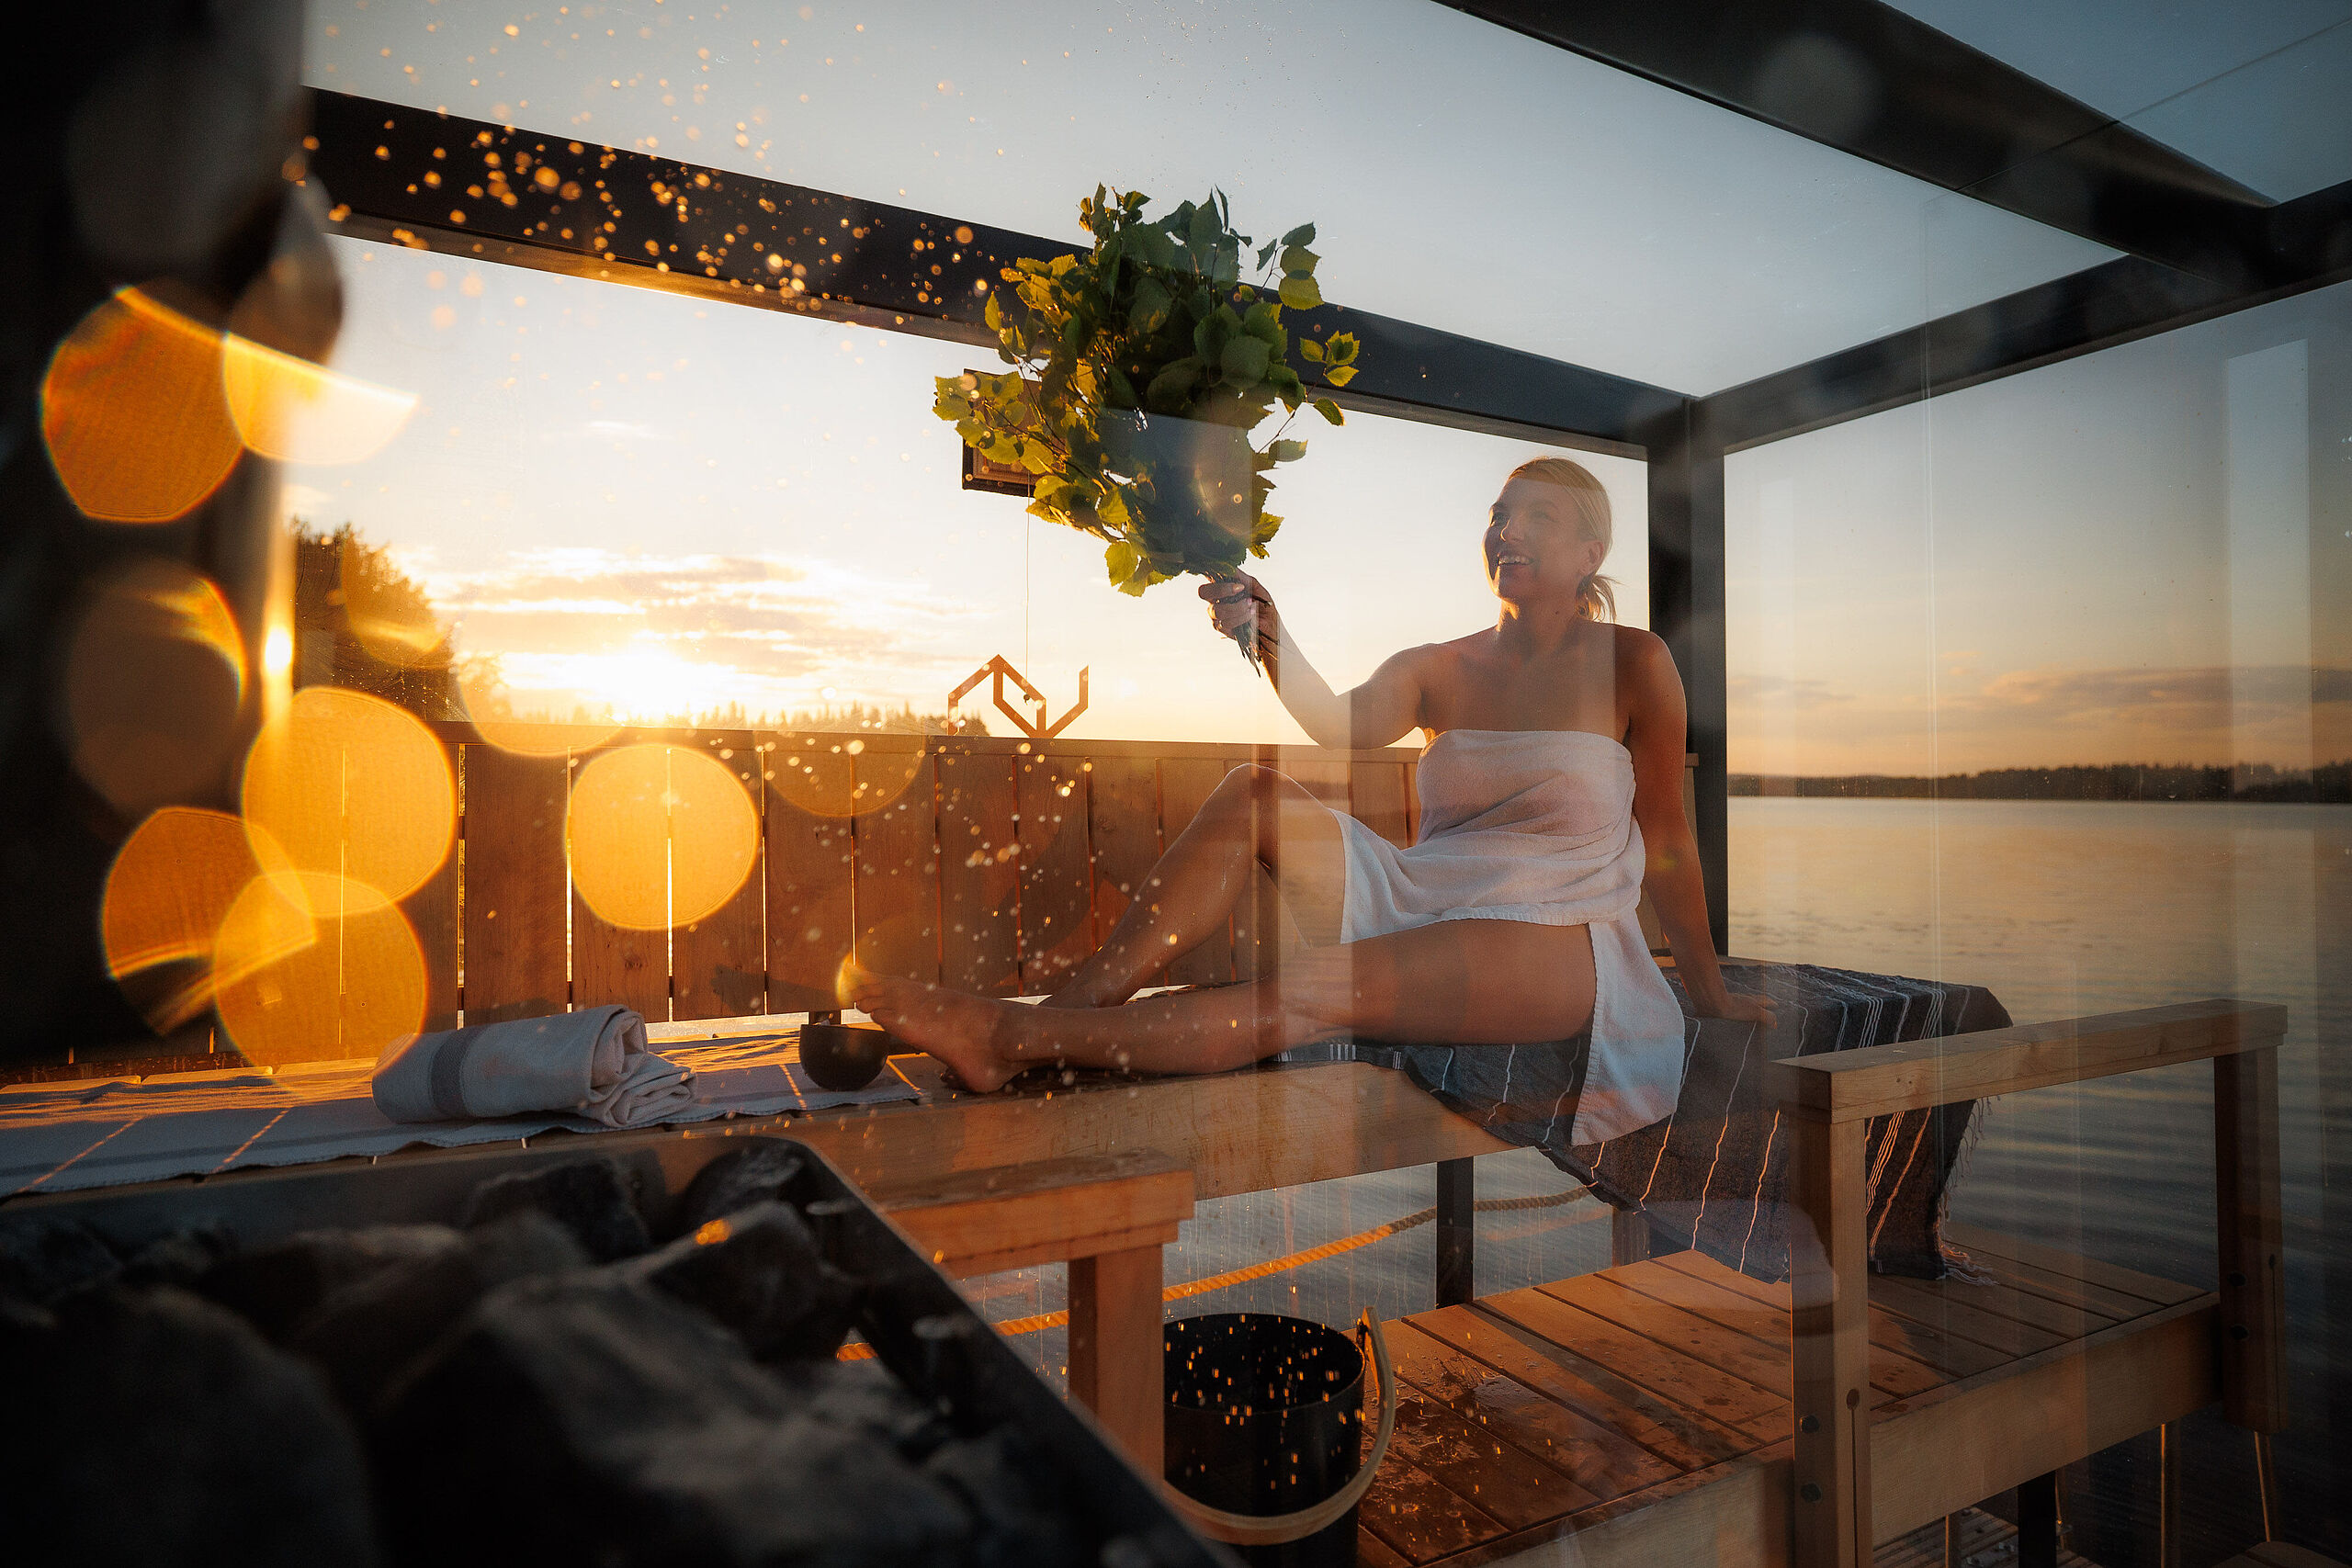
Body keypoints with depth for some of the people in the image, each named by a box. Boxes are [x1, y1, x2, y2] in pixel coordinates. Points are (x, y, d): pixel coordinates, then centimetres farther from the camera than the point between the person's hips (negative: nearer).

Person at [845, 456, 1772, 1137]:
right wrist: (1270, 641, -31)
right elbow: (1339, 724, -12)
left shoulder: (1633, 665, 1)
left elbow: (1667, 841, 5)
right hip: (1419, 902, 4)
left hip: (1558, 950, -4)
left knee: (1314, 991, -32)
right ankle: (1071, 1011, -27)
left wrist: (1710, 993, 10)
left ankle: (1015, 1038, -33)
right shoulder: (1436, 671, 9)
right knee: (1254, 793, -19)